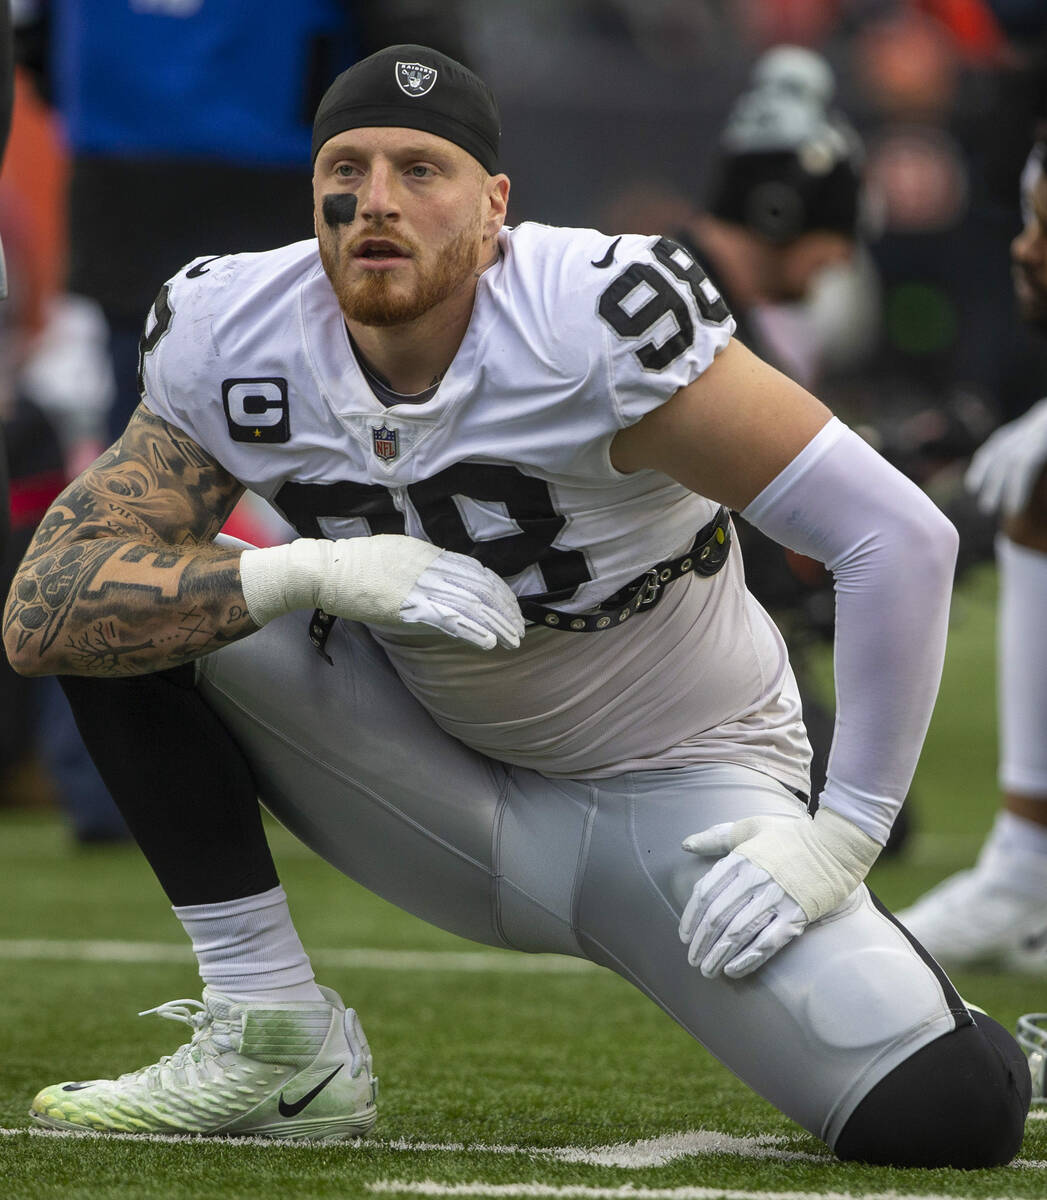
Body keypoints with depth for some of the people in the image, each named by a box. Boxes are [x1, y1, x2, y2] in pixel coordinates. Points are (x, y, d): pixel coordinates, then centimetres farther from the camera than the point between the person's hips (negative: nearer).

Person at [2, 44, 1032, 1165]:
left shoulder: (598, 319, -28)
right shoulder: (229, 346, -14)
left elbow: (901, 538, -27)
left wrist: (845, 832, -25)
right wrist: (313, 574, -30)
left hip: (678, 799, -4)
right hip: (448, 795, 4)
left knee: (942, 1111, -25)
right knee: (141, 605, -15)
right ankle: (274, 1044, -6)